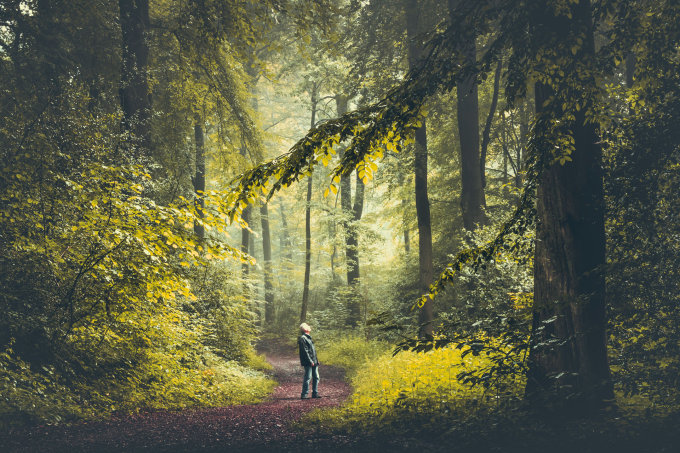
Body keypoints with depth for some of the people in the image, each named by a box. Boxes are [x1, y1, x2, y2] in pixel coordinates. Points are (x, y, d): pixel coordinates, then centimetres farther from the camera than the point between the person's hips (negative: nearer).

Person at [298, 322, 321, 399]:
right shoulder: (302, 338, -11)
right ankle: (304, 395, -6)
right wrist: (310, 361, -20)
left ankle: (315, 393, 18)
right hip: (308, 362, -10)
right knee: (308, 378, -9)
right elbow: (305, 351, -17)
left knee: (316, 377, 11)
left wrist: (316, 360, 18)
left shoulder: (308, 337, 20)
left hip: (314, 362, 10)